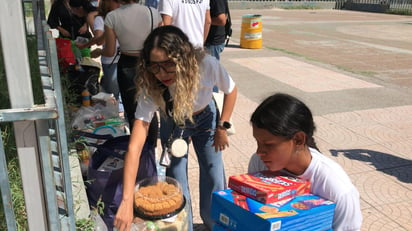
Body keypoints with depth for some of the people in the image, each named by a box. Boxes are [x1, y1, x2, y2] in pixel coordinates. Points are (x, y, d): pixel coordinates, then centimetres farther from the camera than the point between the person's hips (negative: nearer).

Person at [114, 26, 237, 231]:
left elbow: (231, 91, -12)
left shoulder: (207, 65, -37)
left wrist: (222, 128, -11)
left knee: (213, 175, 6)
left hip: (205, 118, 1)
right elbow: (135, 146, -41)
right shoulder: (151, 88, -36)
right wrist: (127, 201, -46)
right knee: (177, 180, -3)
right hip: (173, 124, -1)